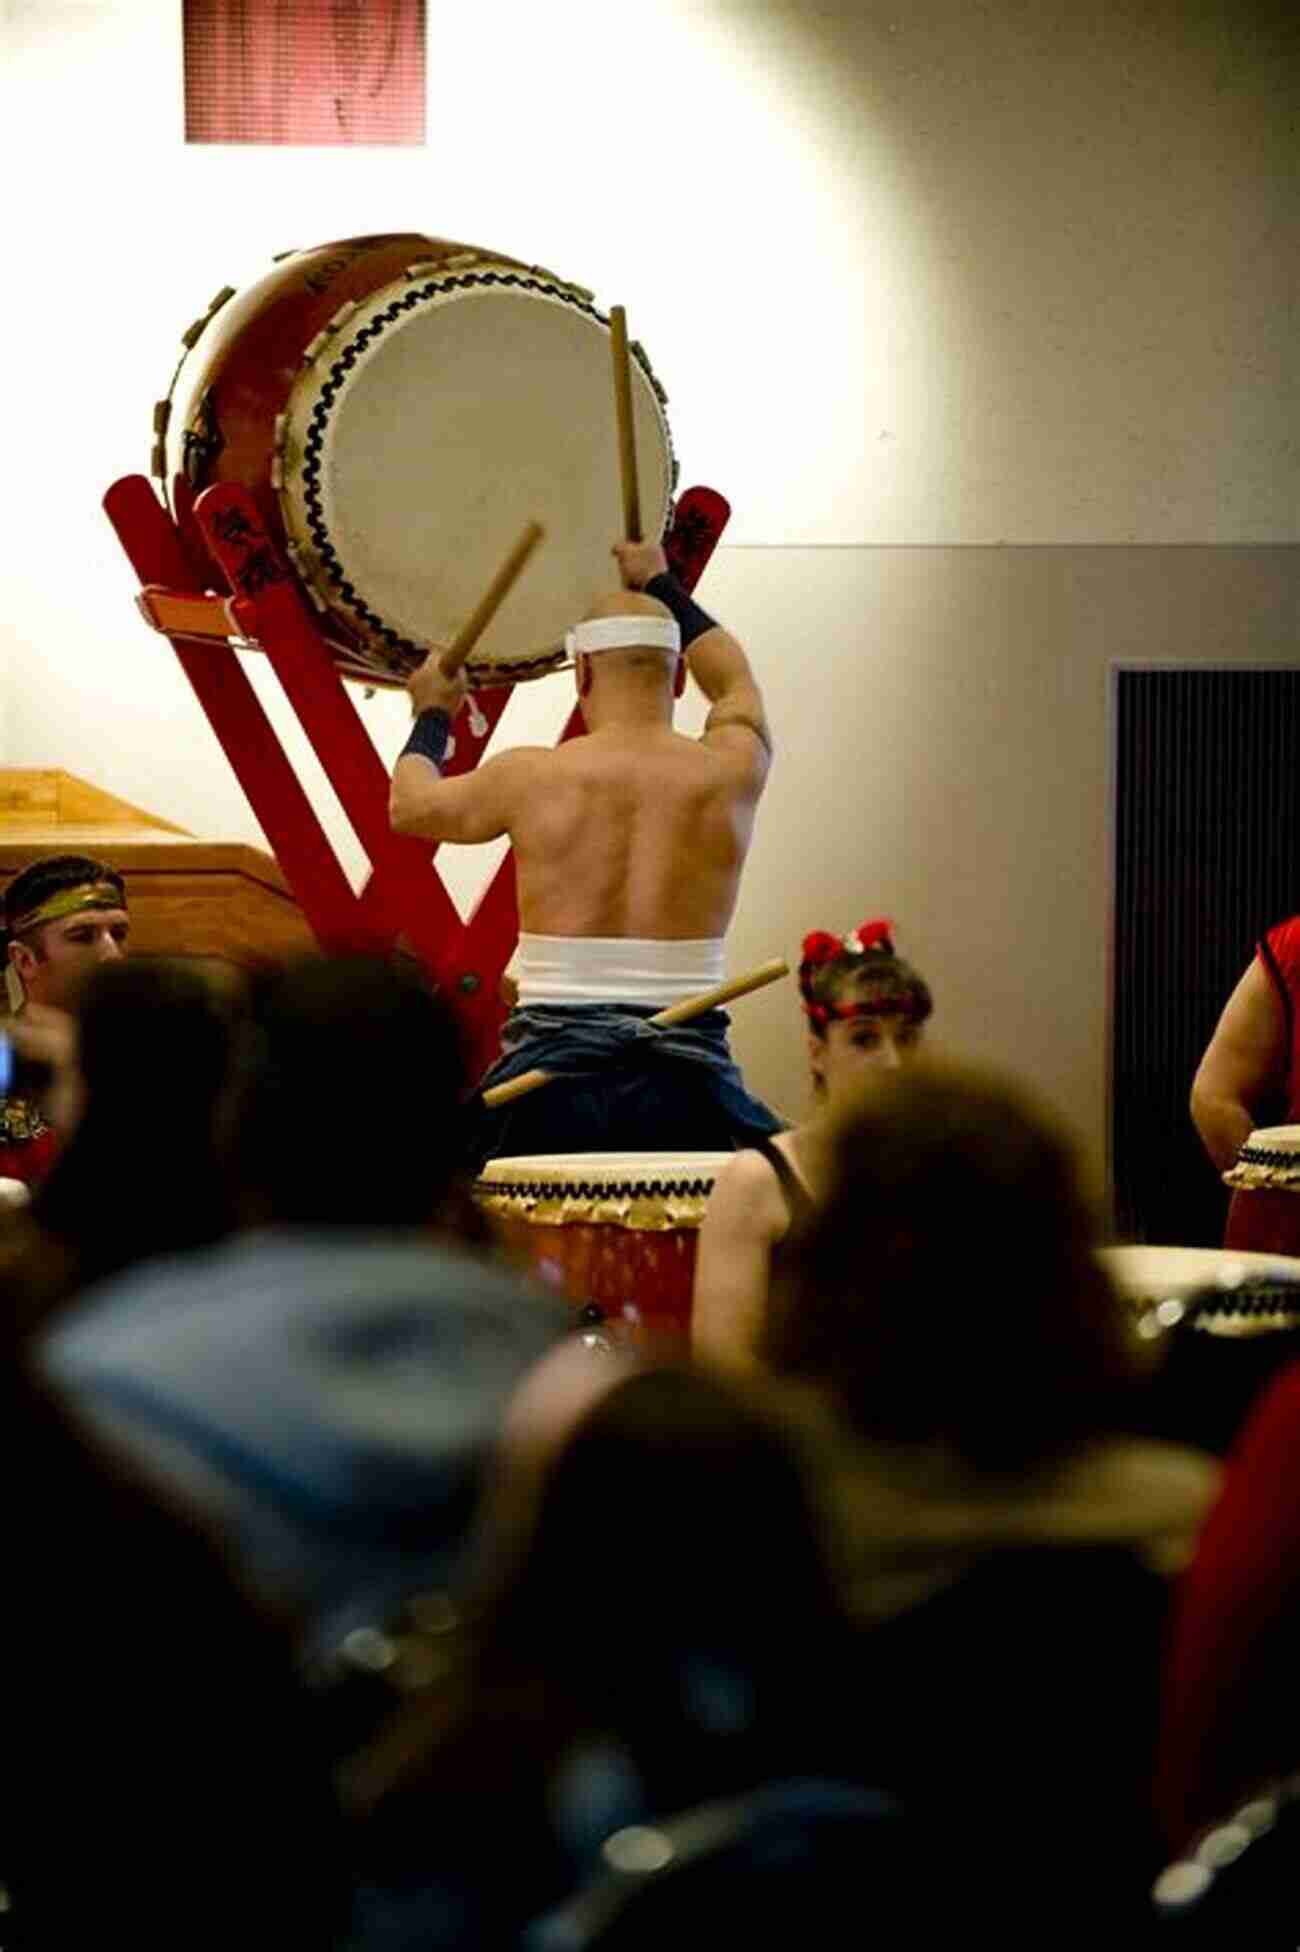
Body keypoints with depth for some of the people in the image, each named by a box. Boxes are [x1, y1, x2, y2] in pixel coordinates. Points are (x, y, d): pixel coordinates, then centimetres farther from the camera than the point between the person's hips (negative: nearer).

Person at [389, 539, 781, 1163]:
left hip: (552, 1073, 0)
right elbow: (735, 682, 30)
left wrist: (432, 714, 41)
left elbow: (409, 805, 21)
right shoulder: (729, 774, 4)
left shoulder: (532, 778, 0)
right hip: (687, 1087, 0)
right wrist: (662, 586, 46)